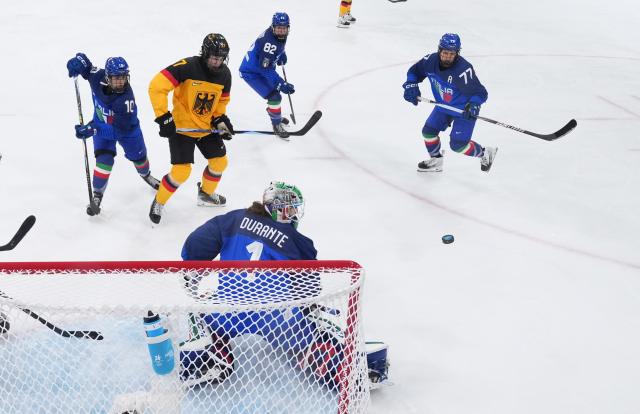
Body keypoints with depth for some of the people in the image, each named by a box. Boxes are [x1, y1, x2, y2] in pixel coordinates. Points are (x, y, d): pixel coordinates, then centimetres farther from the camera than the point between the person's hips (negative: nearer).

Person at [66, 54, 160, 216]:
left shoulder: (126, 98, -42)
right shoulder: (98, 77, -32)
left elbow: (119, 131, -41)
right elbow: (83, 59, -14)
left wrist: (92, 129, -50)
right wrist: (77, 62, -39)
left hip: (127, 127, -1)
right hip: (102, 124, 1)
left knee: (138, 156, 20)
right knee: (104, 159, -15)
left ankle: (146, 175, 55)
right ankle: (97, 194, 3)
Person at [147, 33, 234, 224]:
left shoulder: (224, 74, -6)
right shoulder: (188, 67, -25)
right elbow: (156, 86, -27)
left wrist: (220, 120, -1)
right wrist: (163, 117, -28)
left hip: (206, 127, 6)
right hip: (181, 126, -6)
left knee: (220, 162, 10)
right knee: (182, 171, -12)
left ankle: (206, 194, 39)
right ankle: (159, 201, 13)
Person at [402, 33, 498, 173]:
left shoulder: (463, 69, -34)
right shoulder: (431, 61, -17)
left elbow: (480, 92, -31)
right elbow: (414, 71, 2)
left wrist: (473, 105, -49)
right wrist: (411, 85, -15)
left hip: (464, 109, -6)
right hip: (443, 105, 6)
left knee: (457, 144, -11)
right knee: (429, 131, 5)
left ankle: (485, 153, 16)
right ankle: (436, 161, 30)